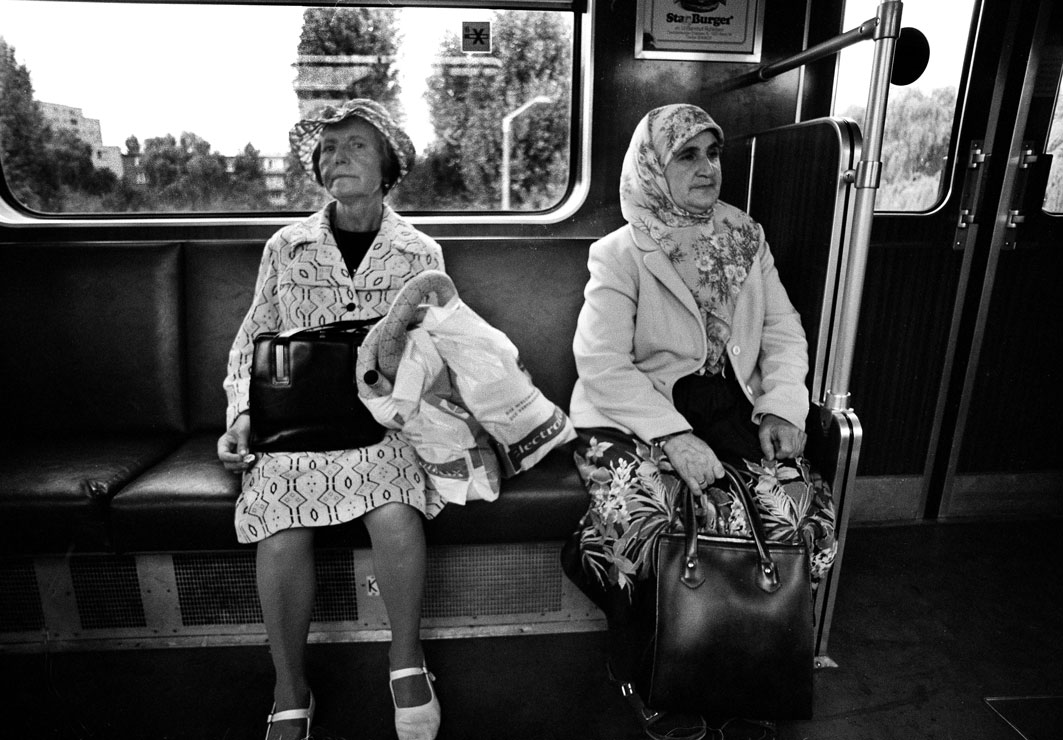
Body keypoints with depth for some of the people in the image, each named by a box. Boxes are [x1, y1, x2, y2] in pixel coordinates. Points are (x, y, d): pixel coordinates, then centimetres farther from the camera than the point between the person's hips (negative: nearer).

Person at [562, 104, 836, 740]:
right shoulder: (620, 254, -4)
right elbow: (601, 363, -14)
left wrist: (782, 407, -6)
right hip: (637, 413, -4)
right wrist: (674, 435, -24)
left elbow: (784, 332, 12)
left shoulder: (746, 239, 13)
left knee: (807, 511, -15)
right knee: (641, 522, -28)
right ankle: (639, 672, 6)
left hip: (731, 406, 5)